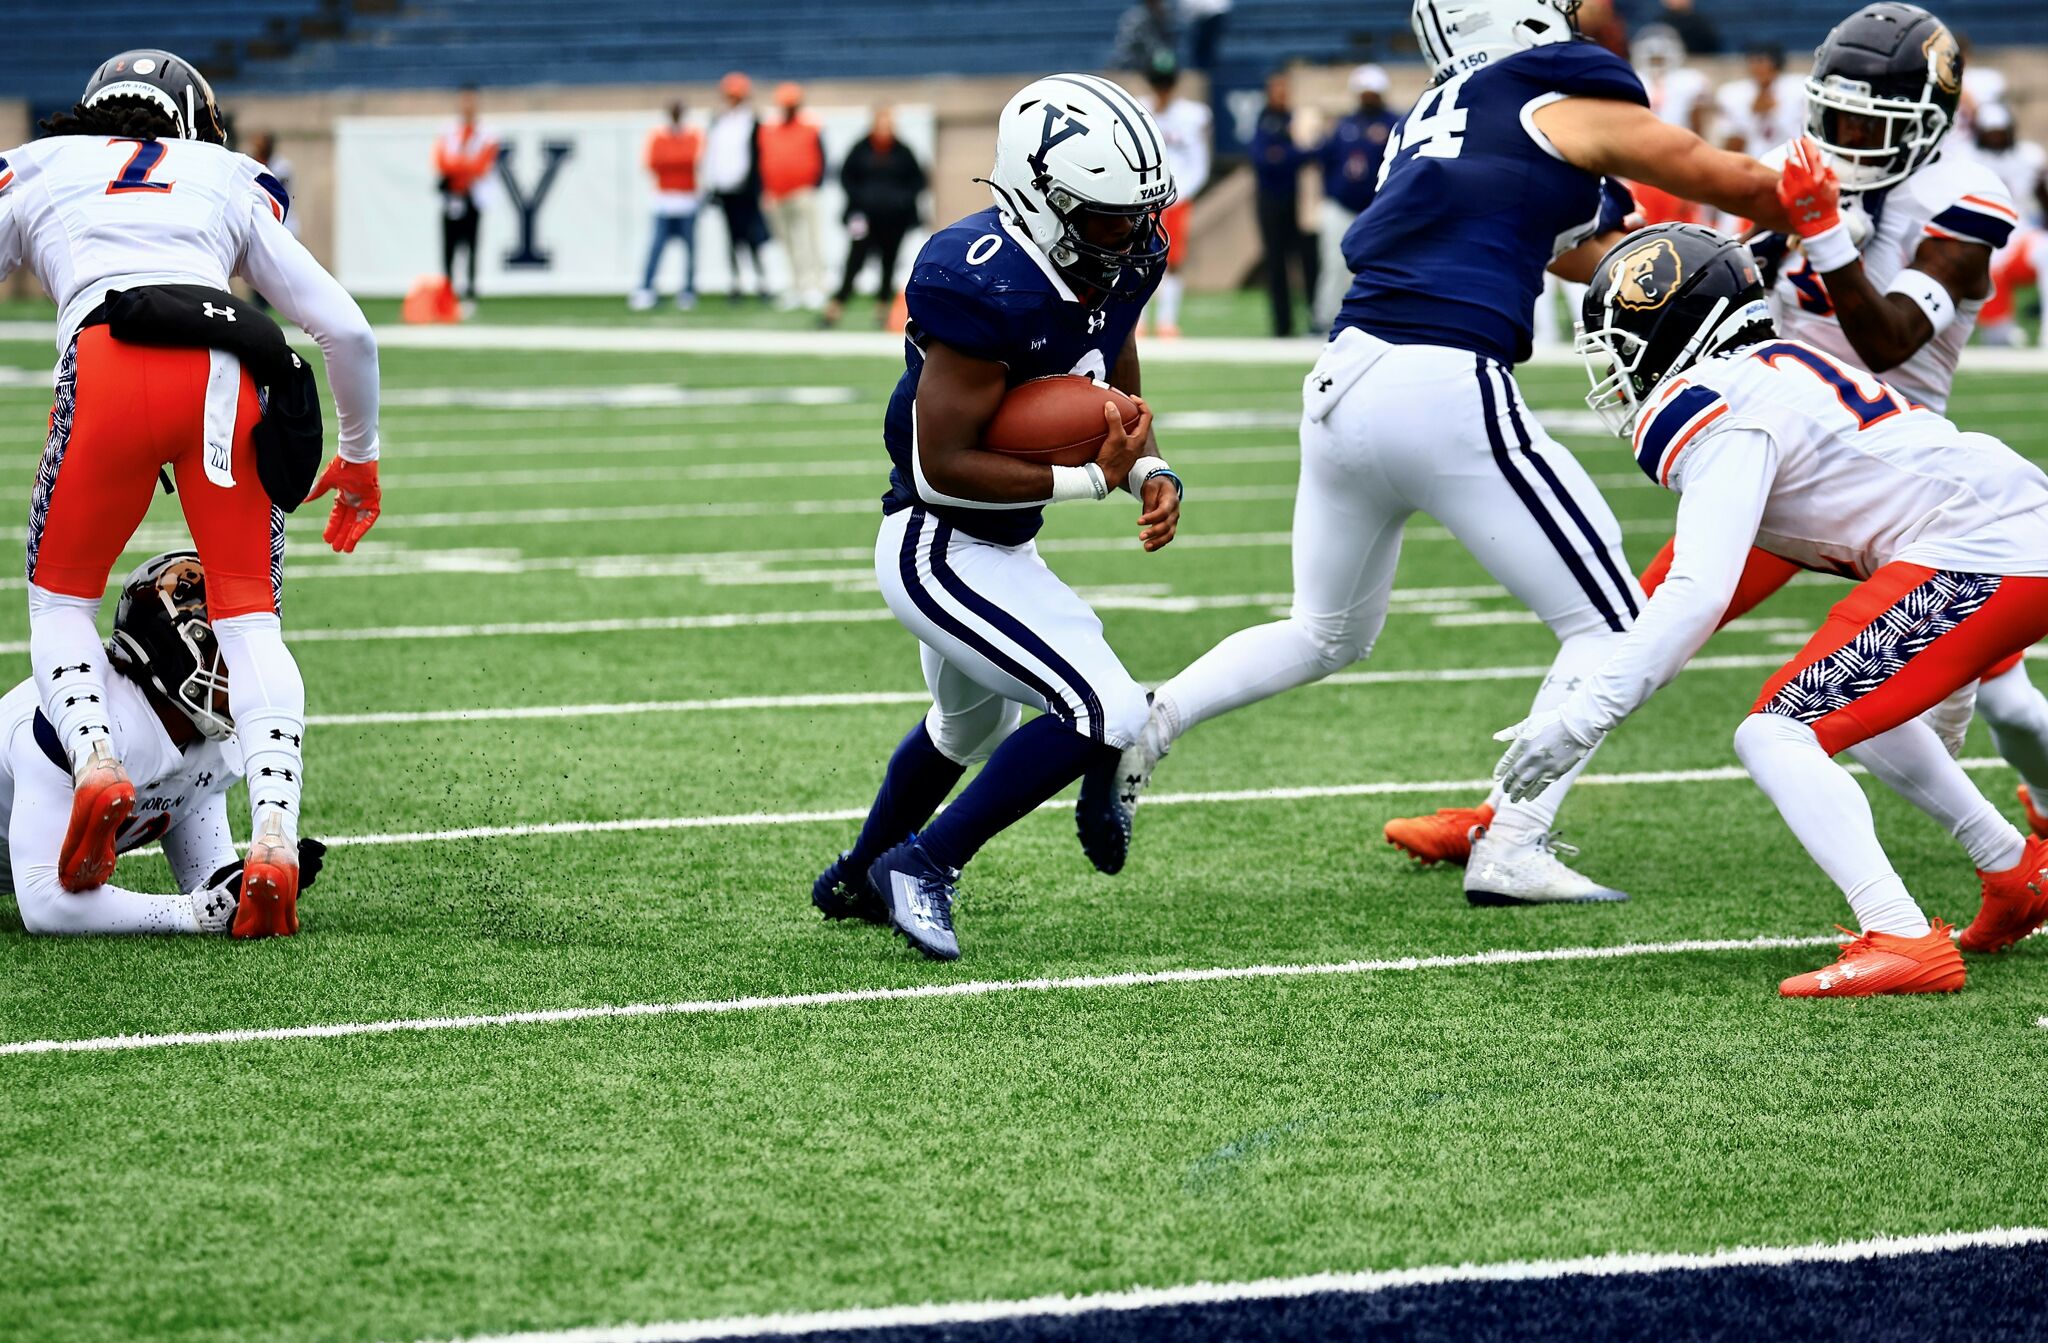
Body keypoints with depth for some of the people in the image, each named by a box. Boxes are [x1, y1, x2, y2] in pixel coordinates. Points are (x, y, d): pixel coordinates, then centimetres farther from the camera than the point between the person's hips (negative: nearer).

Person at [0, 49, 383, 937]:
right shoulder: (230, 185, 32)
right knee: (248, 616, 9)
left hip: (112, 363, -1)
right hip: (229, 377, 1)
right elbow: (345, 331, 27)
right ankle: (274, 835, -11)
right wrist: (360, 456, 40)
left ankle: (94, 761, -12)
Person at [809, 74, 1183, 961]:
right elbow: (943, 463, -28)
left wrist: (1152, 473, -10)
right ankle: (920, 867, -5)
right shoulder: (988, 289, -30)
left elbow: (1123, 404, 11)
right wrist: (1091, 479, -27)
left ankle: (856, 882, 57)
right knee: (1107, 713, -20)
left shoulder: (1118, 268, -3)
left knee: (969, 726, 33)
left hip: (997, 550, 10)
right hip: (936, 550, -10)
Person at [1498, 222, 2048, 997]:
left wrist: (1579, 720, -19)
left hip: (1978, 556, -10)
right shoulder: (1770, 375, 21)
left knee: (1779, 733, -11)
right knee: (1852, 700, 30)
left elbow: (1697, 597, -20)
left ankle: (1901, 940, -24)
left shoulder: (1723, 419, -10)